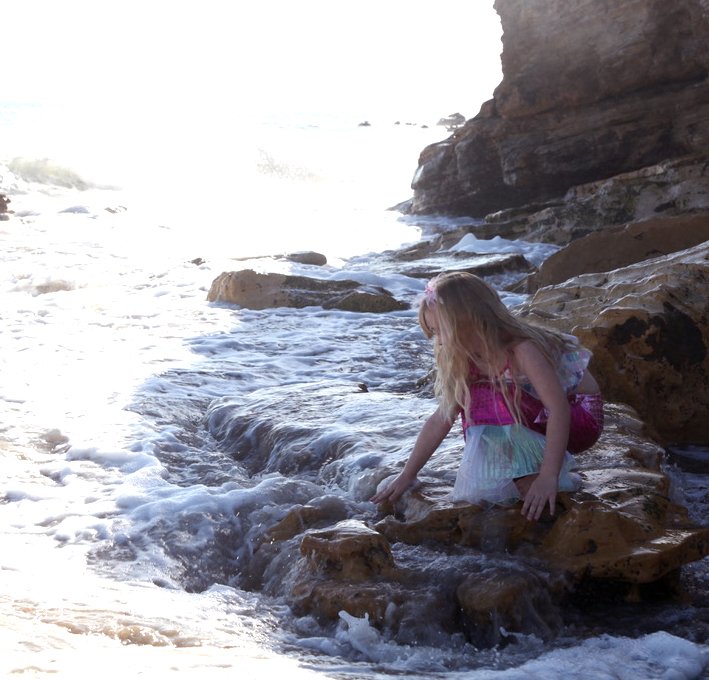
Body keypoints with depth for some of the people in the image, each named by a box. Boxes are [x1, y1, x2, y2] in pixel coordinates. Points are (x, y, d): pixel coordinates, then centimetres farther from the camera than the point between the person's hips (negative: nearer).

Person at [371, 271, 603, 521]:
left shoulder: (522, 350, -28)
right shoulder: (469, 360, -4)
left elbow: (559, 408, -36)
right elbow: (441, 419, 0)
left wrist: (547, 476, -43)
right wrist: (407, 475, -1)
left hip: (581, 417, -8)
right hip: (539, 416, 8)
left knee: (493, 399, -28)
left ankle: (533, 474, -18)